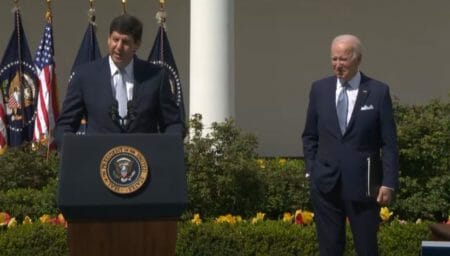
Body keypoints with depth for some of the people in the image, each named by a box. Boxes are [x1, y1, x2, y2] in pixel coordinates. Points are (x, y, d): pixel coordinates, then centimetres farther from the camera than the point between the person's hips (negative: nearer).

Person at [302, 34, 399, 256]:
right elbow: (310, 136, 13)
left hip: (363, 184, -2)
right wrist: (311, 169, 4)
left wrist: (389, 182, -8)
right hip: (326, 183, 3)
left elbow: (389, 143, -3)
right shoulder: (319, 89, 6)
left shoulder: (378, 91, -3)